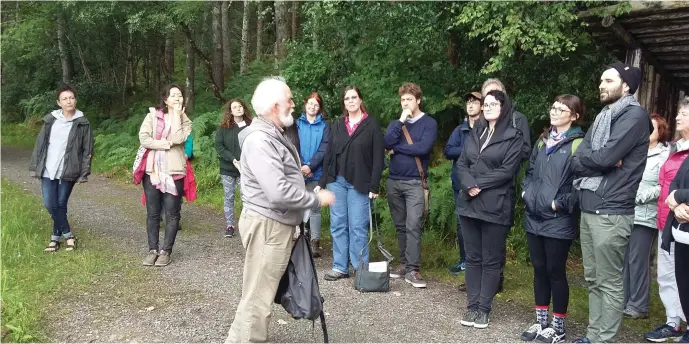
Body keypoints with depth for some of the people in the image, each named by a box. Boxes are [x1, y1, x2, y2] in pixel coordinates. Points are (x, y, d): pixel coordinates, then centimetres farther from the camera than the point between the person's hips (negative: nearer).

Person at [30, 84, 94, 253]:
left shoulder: (82, 123, -2)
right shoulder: (50, 120, 6)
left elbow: (87, 150, -2)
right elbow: (40, 144, 8)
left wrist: (84, 173, -8)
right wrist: (35, 166, 4)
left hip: (68, 172, -3)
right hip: (48, 171, 3)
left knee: (61, 205, 3)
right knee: (50, 205, -3)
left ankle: (56, 238, 17)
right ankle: (68, 235, 11)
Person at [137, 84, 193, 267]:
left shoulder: (185, 121, 6)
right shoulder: (152, 115, 4)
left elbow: (177, 139, -15)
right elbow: (143, 138, -7)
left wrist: (177, 114, -8)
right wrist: (165, 144, -12)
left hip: (174, 172, 0)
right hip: (152, 171, 0)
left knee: (172, 213, 4)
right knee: (152, 213, 7)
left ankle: (166, 250, 14)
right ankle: (152, 249, 17)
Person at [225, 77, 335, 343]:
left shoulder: (273, 135, 14)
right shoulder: (259, 139, -21)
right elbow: (278, 192, -28)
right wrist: (317, 199, -16)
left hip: (279, 225, 11)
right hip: (266, 226, -11)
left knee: (261, 294, 19)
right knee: (258, 297, -4)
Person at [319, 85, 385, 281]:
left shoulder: (372, 125, 0)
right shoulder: (337, 126, 12)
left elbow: (378, 158, -4)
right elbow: (329, 155, 12)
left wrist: (374, 186, -10)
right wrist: (323, 182, 6)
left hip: (359, 184, -4)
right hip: (336, 181, 4)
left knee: (357, 227, -3)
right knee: (338, 225, 5)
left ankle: (361, 268, 7)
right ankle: (340, 267, 12)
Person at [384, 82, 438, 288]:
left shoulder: (429, 123, 0)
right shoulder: (396, 123, 14)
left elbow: (423, 148, -15)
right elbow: (386, 143, -5)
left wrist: (396, 149, -5)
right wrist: (401, 121, -9)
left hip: (414, 182, -5)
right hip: (394, 181, 5)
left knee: (413, 226, -12)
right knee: (401, 227, 10)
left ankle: (413, 270, -10)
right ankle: (404, 265, 18)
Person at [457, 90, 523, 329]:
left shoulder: (513, 137, -1)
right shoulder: (475, 134, 15)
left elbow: (507, 171, -12)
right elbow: (462, 164, 6)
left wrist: (478, 184, -13)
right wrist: (469, 185, -13)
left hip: (496, 207, -5)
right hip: (469, 204, 5)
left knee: (491, 260, 4)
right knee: (473, 257, 10)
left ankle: (484, 308, 12)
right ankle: (472, 305, 18)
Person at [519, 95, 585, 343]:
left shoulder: (578, 144, -9)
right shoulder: (543, 140, 14)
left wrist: (561, 203, -17)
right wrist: (527, 193, 8)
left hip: (558, 221, -7)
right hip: (534, 217, 7)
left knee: (555, 272, 2)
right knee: (539, 269, 13)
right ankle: (541, 322, 26)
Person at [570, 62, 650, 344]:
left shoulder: (635, 115, -8)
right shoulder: (602, 117, 18)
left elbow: (605, 157, -19)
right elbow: (577, 158, 7)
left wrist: (583, 160, -1)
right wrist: (595, 162, -12)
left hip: (611, 211, -9)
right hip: (588, 208, 9)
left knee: (610, 283, 0)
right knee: (593, 280, 15)